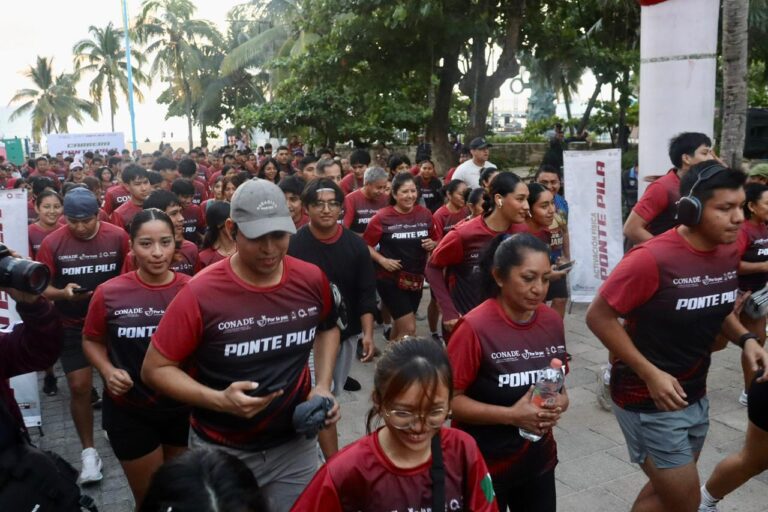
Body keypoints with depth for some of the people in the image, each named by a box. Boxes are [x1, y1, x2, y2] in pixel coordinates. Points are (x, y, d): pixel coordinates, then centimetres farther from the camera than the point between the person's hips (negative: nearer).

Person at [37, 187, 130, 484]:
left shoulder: (118, 237, -11)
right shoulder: (52, 243, -10)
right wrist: (62, 293, -24)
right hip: (72, 325, 0)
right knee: (79, 387, 0)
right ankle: (89, 451, 16)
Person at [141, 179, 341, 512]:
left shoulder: (312, 280, -9)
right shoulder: (201, 294, -21)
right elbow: (155, 369, -12)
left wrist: (323, 386, -2)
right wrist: (219, 400, -26)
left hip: (296, 445, 3)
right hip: (221, 452, -2)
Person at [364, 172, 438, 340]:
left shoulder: (425, 214, 0)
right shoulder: (383, 217, -13)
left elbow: (436, 241, 12)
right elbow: (365, 245, -7)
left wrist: (432, 245, -9)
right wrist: (382, 260, -20)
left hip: (416, 279, 5)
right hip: (390, 279, -5)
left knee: (399, 325, 21)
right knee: (409, 328, -10)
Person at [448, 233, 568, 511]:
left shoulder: (553, 321, -3)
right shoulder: (475, 327, -21)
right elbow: (449, 399, -18)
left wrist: (560, 401, -10)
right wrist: (511, 415, -24)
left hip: (540, 461, 5)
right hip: (485, 465, -5)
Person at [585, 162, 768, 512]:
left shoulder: (728, 252, -1)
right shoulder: (652, 259, -25)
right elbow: (598, 316, -20)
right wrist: (650, 374, -22)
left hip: (695, 396, 8)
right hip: (649, 401, -7)